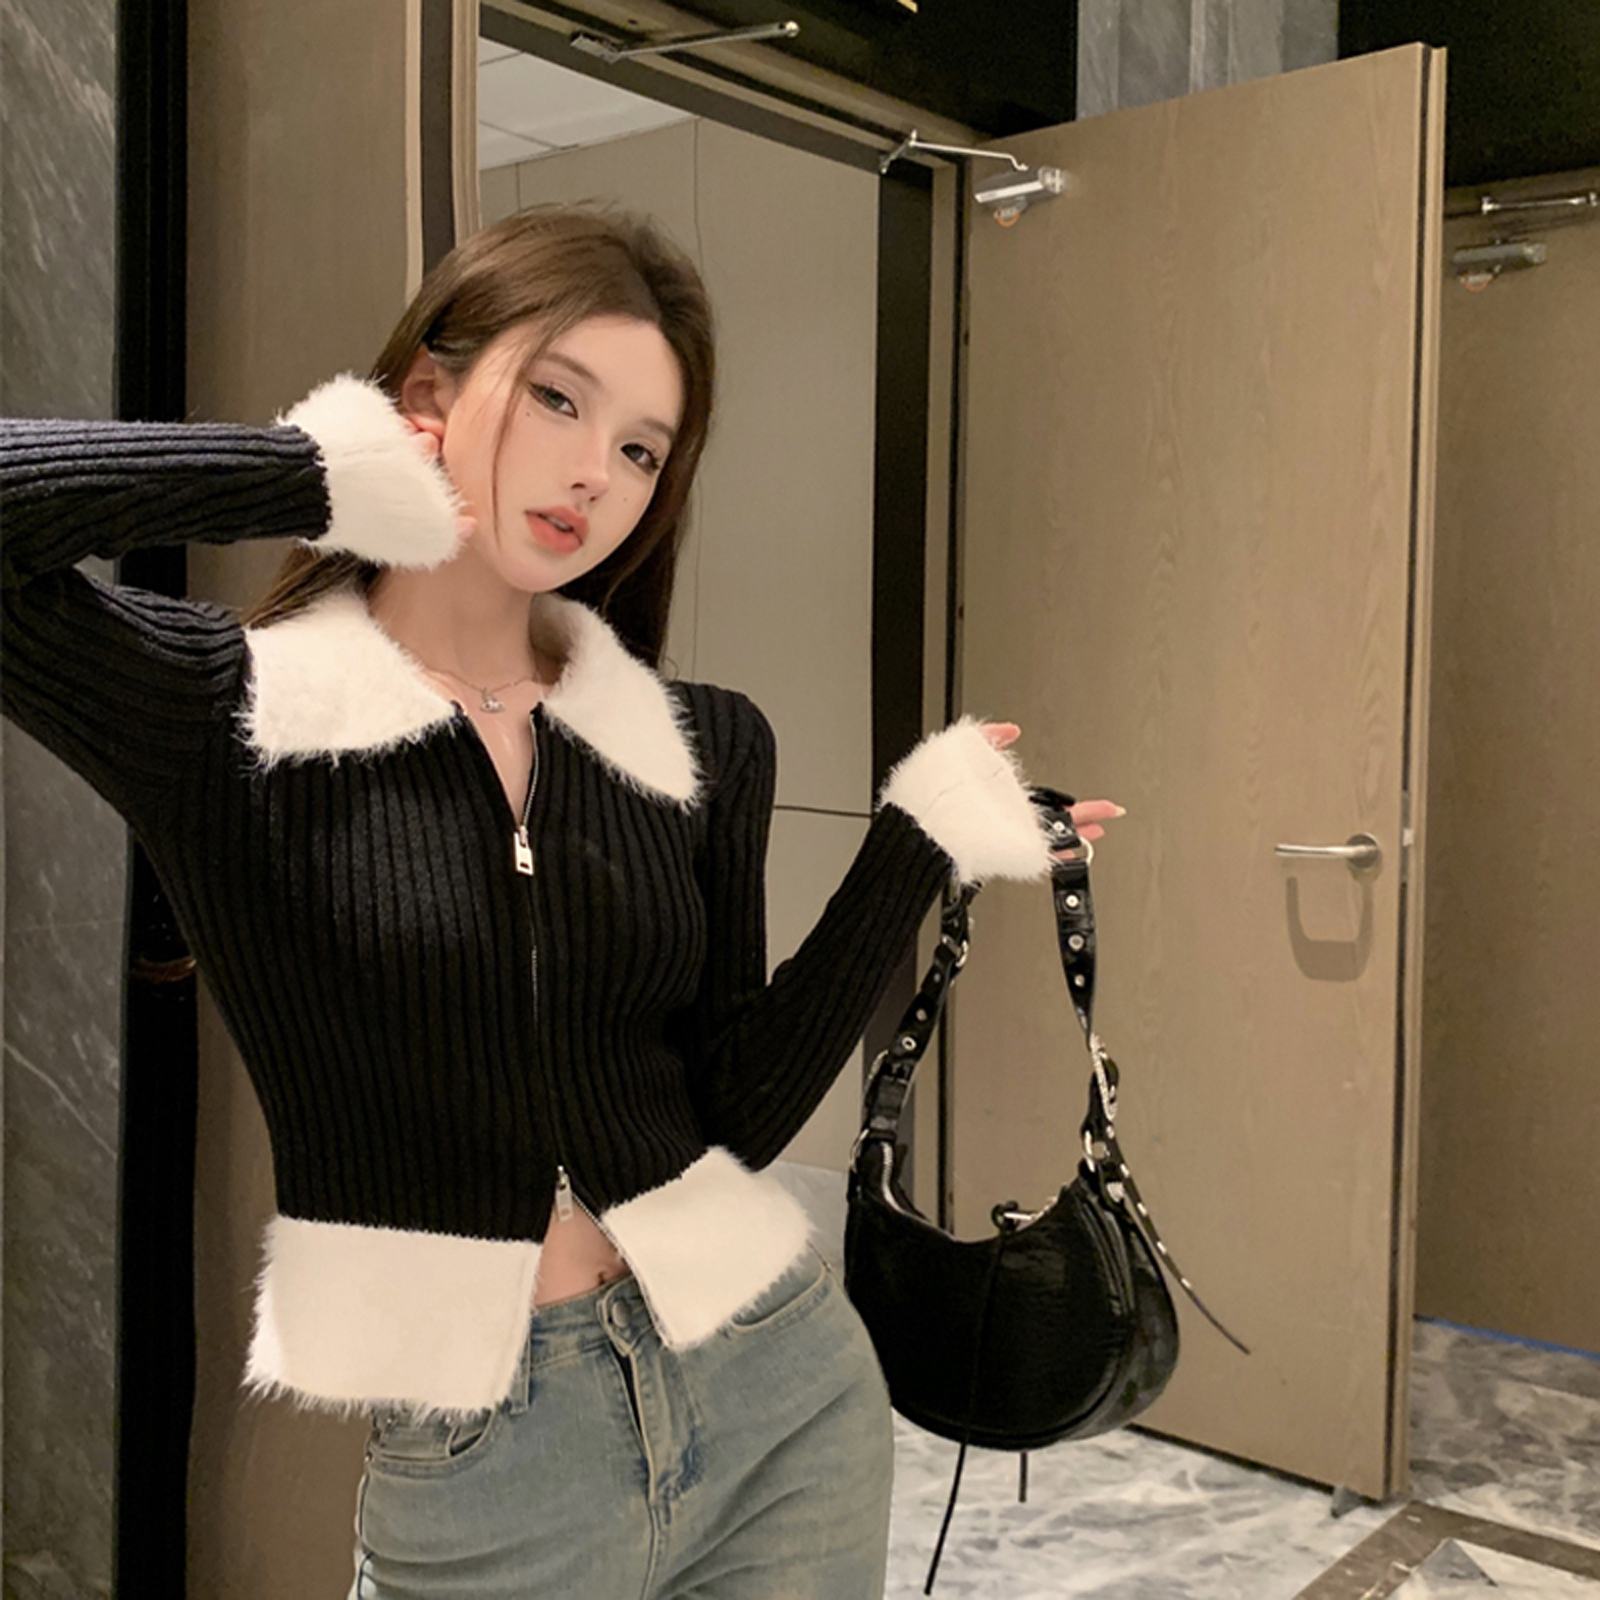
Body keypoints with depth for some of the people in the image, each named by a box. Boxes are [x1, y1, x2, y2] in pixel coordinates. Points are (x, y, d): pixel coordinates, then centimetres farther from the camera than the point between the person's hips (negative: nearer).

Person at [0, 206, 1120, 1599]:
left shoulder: (701, 748, 0)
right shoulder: (228, 723, -9)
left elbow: (735, 1113, -1)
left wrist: (917, 848, -5)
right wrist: (323, 475, -16)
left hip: (781, 1392, 3)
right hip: (479, 1468, -3)